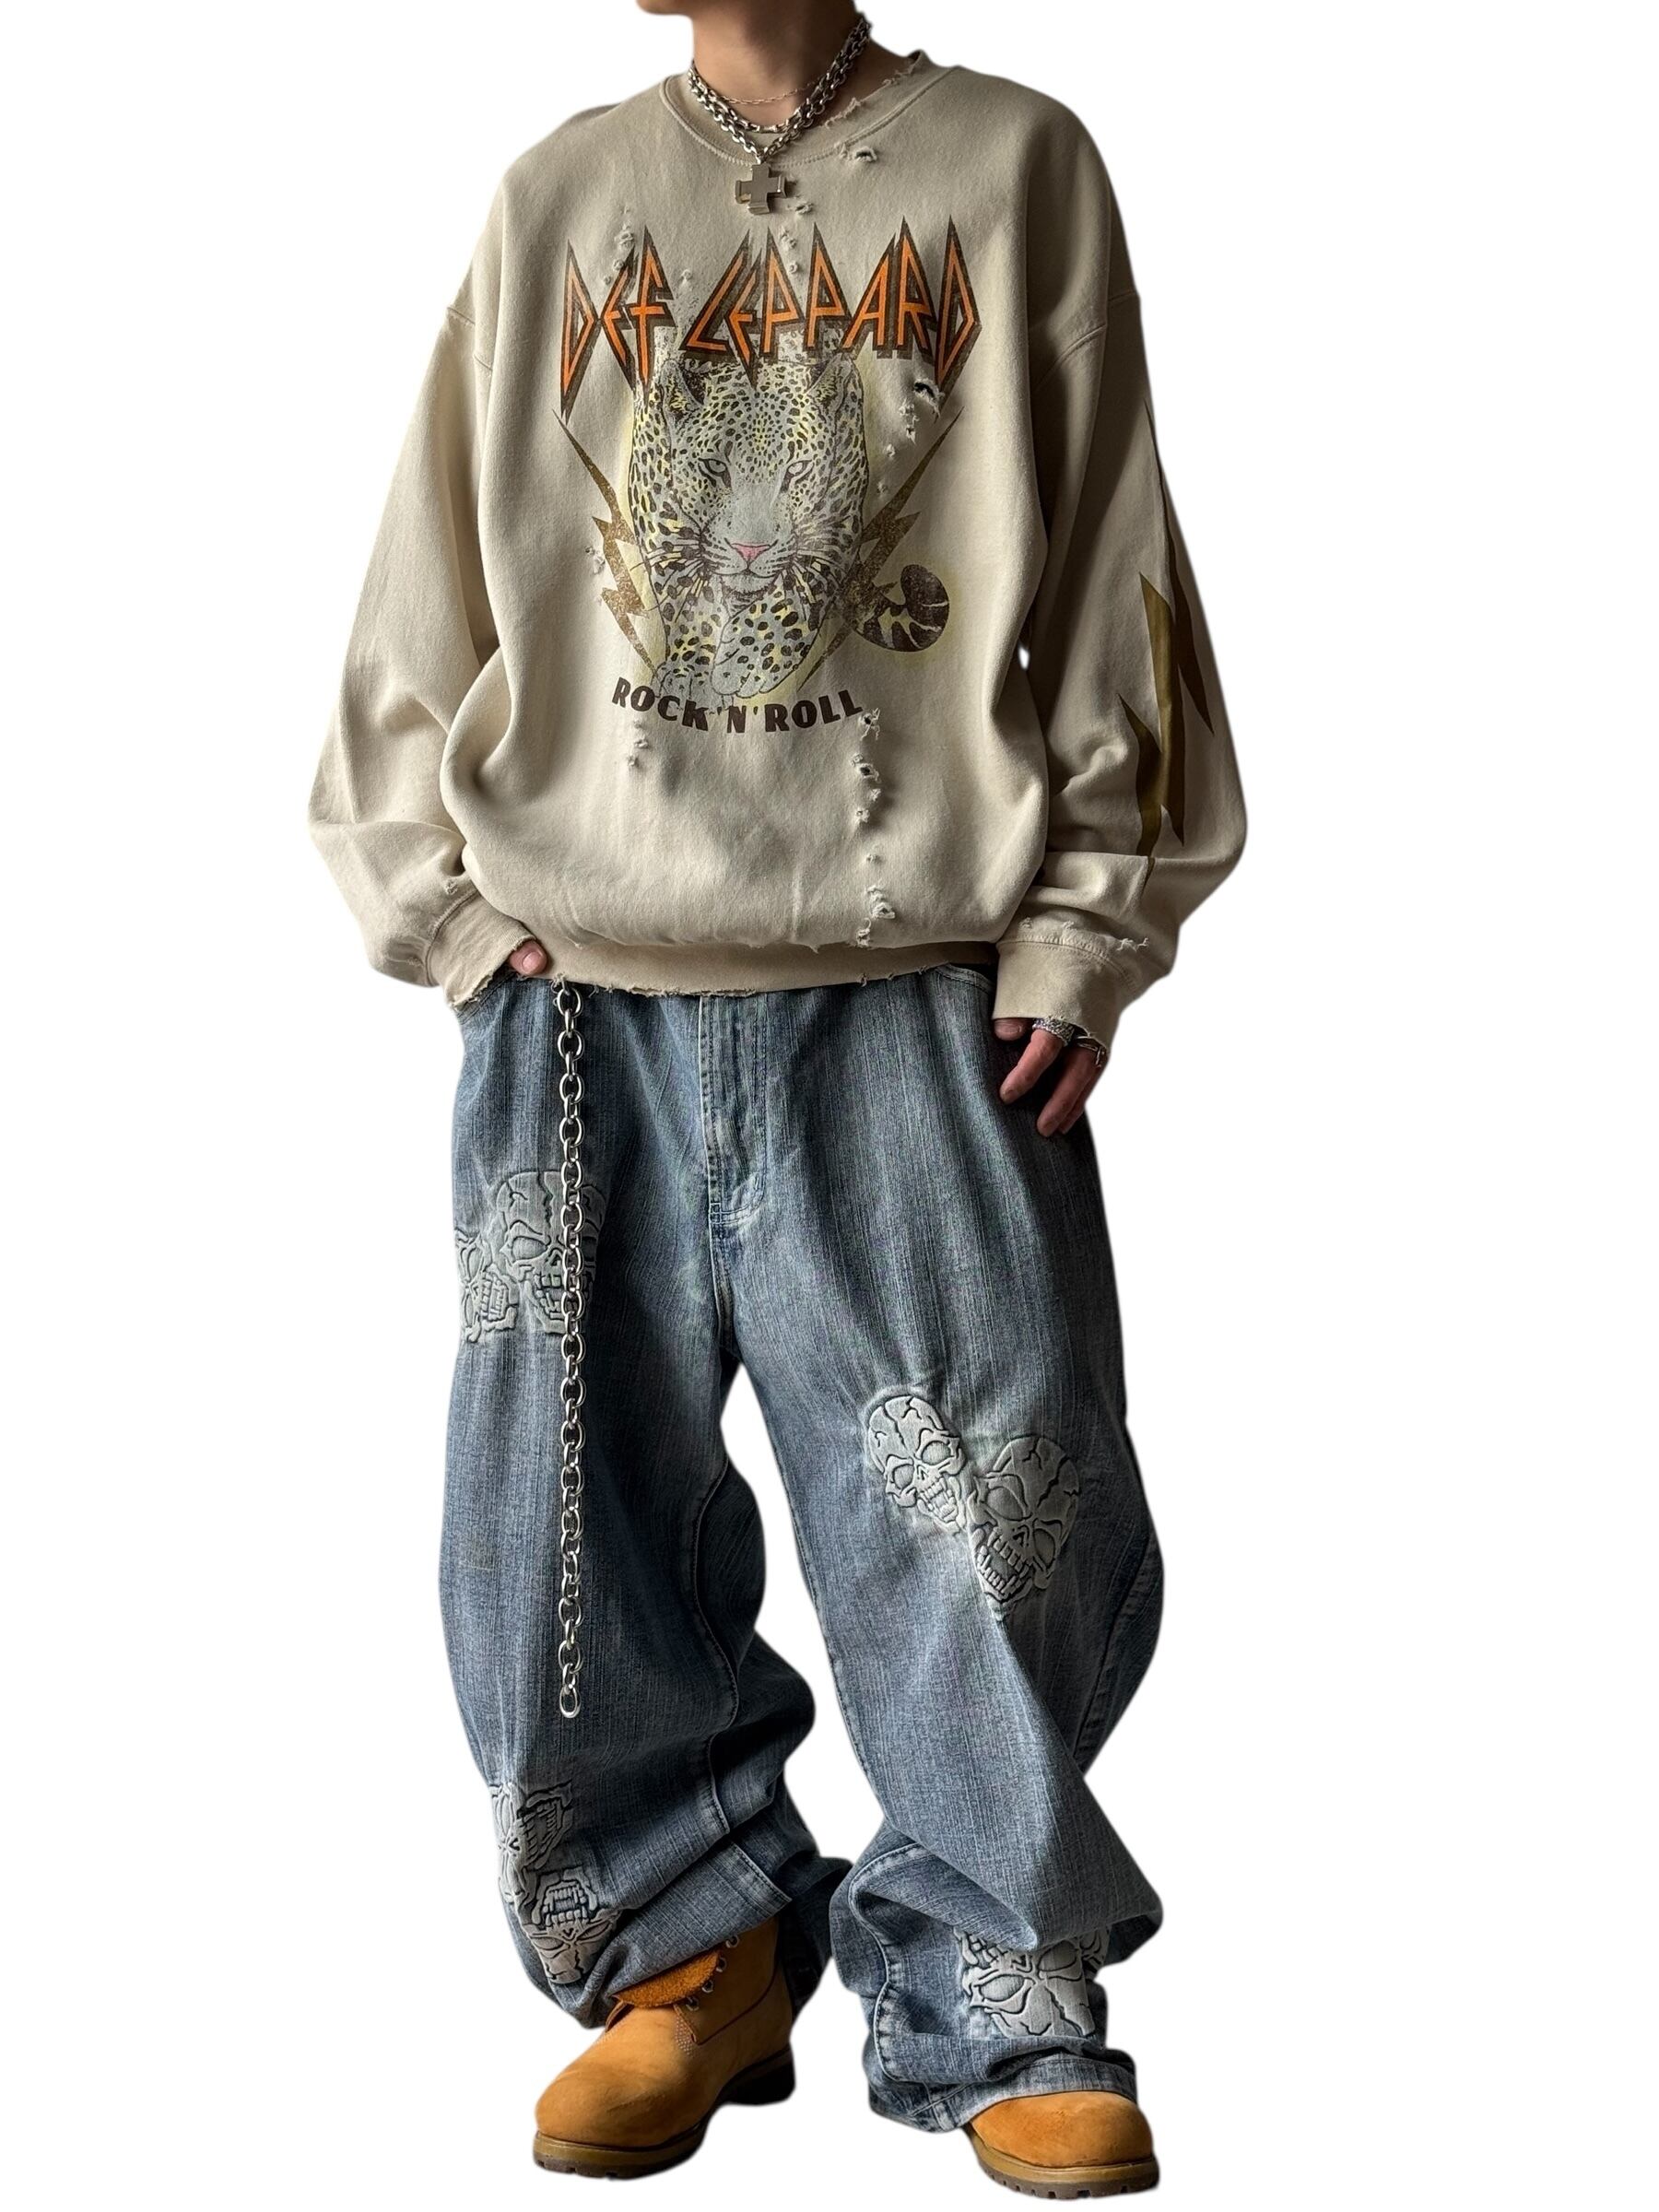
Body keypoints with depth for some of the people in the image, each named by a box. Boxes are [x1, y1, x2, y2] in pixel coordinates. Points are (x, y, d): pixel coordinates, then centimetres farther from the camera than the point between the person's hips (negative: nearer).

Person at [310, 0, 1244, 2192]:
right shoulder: (558, 200, 16)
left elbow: (1108, 568, 5)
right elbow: (437, 580, 16)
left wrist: (1085, 932, -2)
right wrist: (452, 900, 5)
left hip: (920, 995, -2)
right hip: (582, 1000, 3)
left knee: (994, 1510, -4)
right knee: (572, 1514, 3)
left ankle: (998, 2000, 14)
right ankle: (693, 1944, 22)